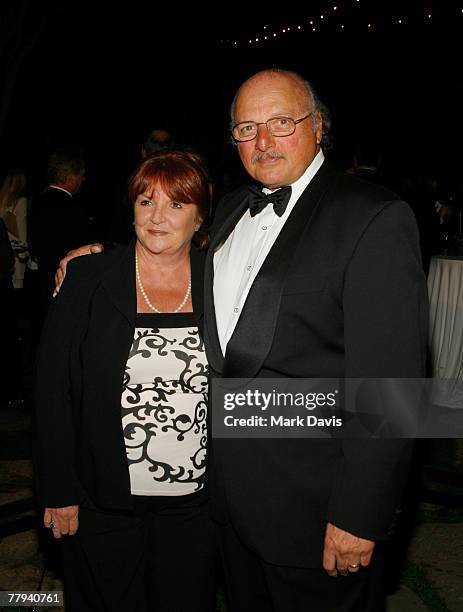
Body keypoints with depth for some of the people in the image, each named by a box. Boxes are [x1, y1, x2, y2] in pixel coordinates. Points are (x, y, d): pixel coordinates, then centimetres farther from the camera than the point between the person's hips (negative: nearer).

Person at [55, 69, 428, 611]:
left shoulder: (375, 217, -16)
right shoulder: (233, 208, 9)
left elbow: (388, 381, -20)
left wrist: (358, 516, -21)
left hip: (312, 500, -7)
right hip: (230, 485, 7)